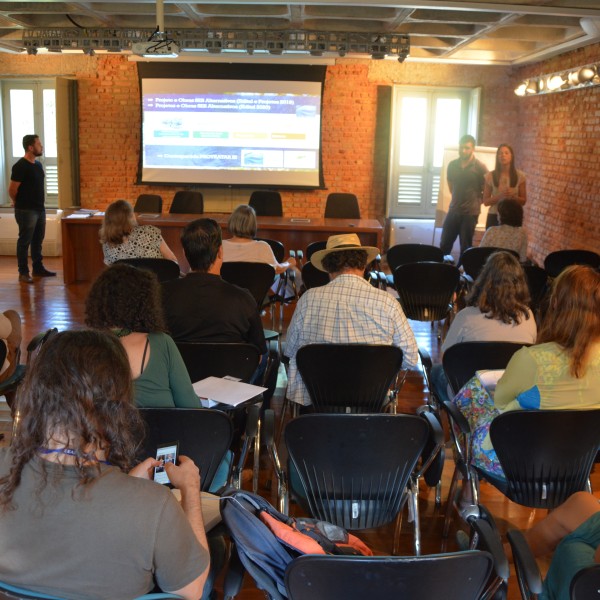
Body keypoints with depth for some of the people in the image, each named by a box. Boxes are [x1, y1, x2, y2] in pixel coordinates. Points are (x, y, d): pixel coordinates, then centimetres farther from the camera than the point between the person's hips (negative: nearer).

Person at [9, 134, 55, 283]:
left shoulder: (38, 164, 10)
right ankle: (23, 272, 5)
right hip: (26, 211, -8)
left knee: (38, 240, 15)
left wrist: (41, 199, 16)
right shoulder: (20, 166, -16)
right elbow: (12, 189, -14)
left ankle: (38, 268, 26)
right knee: (24, 241, -1)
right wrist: (18, 203, 0)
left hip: (40, 209, 8)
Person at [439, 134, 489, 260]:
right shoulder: (452, 165, 5)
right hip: (453, 210, 4)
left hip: (470, 213, -4)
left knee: (465, 247, 5)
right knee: (444, 245, 7)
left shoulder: (480, 167, -9)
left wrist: (476, 200, 0)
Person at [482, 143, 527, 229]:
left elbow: (523, 201, 5)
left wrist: (513, 196, -15)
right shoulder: (490, 176, 0)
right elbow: (486, 201, 1)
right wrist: (499, 196, -16)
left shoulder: (520, 176, 1)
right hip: (494, 217, 0)